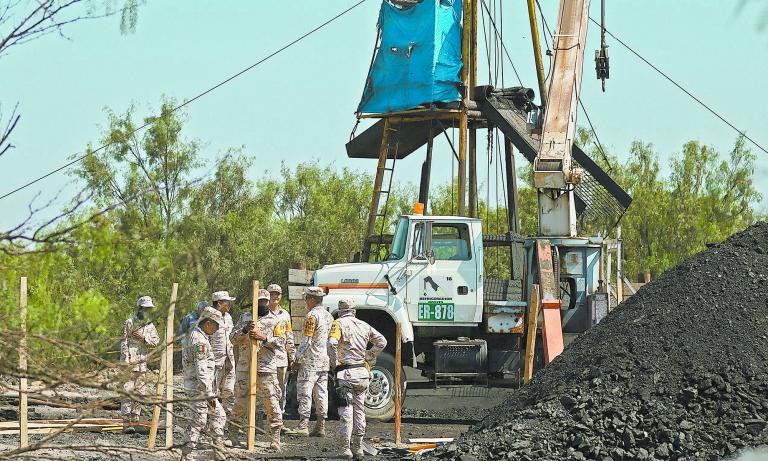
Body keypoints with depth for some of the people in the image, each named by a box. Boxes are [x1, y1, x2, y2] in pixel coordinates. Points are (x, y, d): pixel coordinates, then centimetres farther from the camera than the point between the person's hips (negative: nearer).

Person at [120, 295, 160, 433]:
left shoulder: (150, 325, 13)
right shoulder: (129, 323, -5)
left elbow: (156, 341, 4)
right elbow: (123, 342, -7)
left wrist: (144, 337, -13)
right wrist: (126, 360, -14)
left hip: (142, 364, 6)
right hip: (129, 362, -6)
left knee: (140, 393, 7)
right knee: (128, 393, -9)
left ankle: (134, 421, 14)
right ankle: (126, 424, -11)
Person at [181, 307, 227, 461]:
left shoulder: (193, 334, 13)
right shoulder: (199, 341, -20)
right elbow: (201, 370, -25)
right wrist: (209, 394, -24)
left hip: (206, 386, 11)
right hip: (199, 388, -11)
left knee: (218, 415, 17)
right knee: (198, 421, -5)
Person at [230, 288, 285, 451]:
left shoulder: (275, 321, 9)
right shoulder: (244, 317, 13)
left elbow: (281, 341, -3)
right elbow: (233, 338, 7)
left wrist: (264, 337, -16)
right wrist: (244, 330, -12)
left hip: (266, 369, -1)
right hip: (245, 368, 1)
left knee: (272, 403, -4)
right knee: (241, 401, 4)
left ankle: (275, 437, -2)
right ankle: (233, 431, 19)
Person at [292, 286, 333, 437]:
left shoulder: (312, 316, -13)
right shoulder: (328, 316, 14)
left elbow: (306, 341, -17)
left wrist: (298, 358, -10)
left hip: (310, 361, -8)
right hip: (325, 361, 8)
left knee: (304, 392, -7)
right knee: (321, 393, 8)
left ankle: (303, 424, -12)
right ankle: (321, 426, 9)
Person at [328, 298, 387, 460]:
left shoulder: (339, 324, -5)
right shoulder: (364, 325, 11)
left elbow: (331, 344, -21)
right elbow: (382, 341, 14)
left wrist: (334, 365, -10)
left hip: (345, 373, -5)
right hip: (362, 373, 5)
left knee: (346, 413, -5)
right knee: (359, 412, 13)